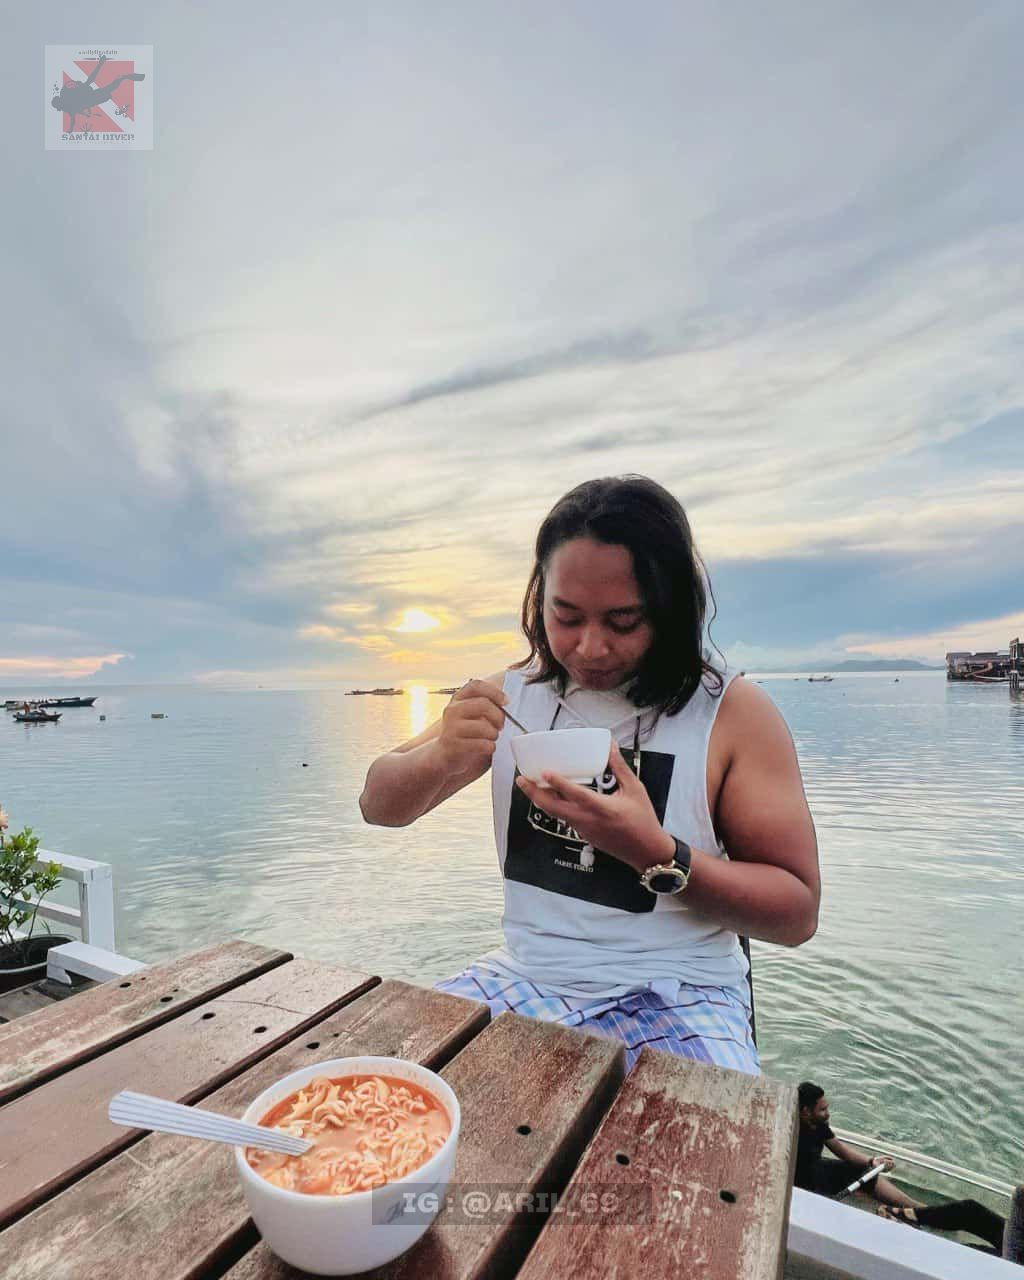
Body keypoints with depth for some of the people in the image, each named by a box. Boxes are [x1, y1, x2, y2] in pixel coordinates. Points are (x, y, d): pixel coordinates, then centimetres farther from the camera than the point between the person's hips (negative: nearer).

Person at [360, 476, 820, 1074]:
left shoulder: (734, 710, -12)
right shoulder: (510, 695, -2)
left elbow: (797, 913, -9)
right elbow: (379, 807, 0)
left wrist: (658, 855, -27)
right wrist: (442, 755, -23)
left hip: (676, 994, -1)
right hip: (526, 975, 3)